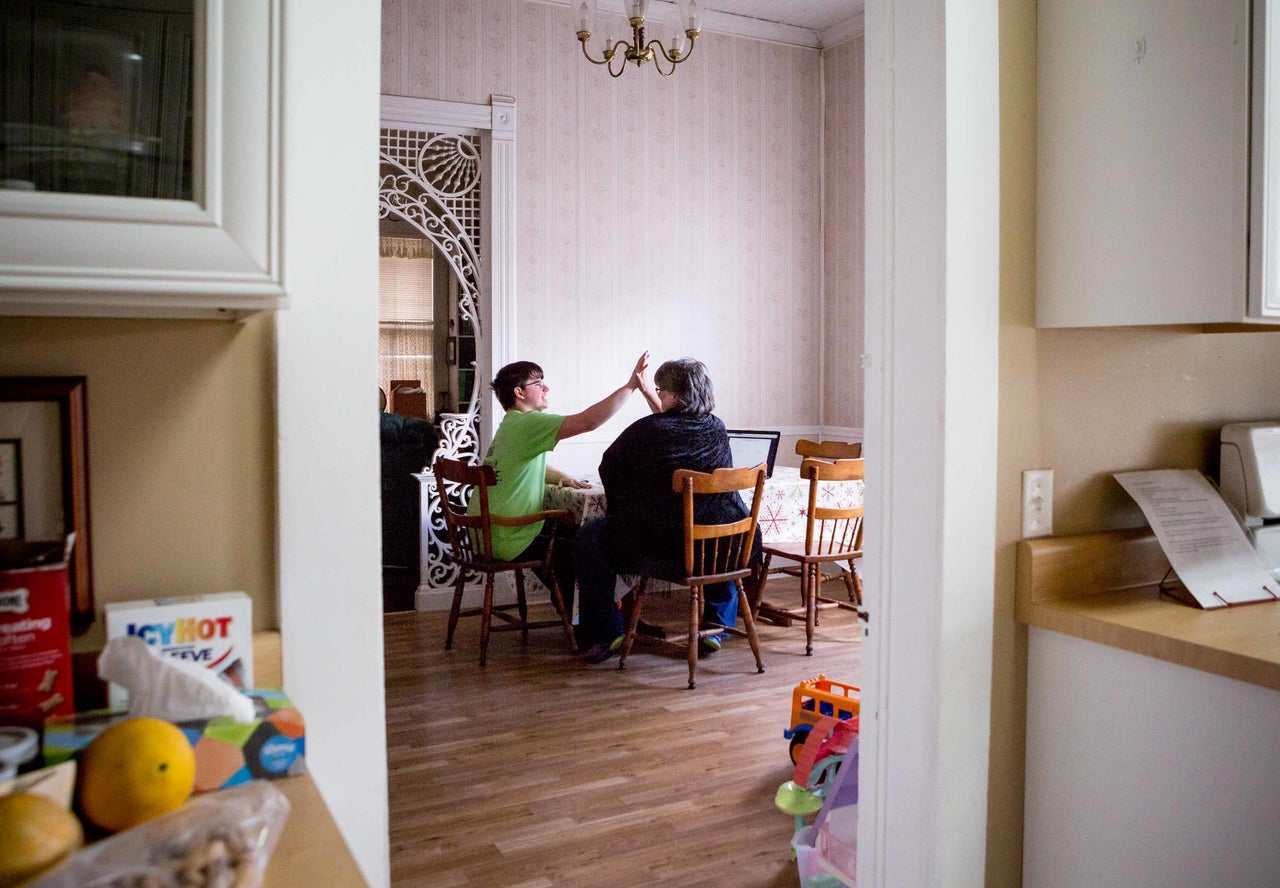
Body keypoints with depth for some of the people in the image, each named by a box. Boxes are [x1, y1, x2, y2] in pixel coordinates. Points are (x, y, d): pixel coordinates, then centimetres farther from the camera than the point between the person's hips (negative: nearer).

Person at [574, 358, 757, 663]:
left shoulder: (645, 429, -5)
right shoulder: (716, 429, 8)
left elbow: (608, 469, 12)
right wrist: (648, 392, 40)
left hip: (657, 550, -4)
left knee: (588, 538, 18)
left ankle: (604, 634, 17)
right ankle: (715, 627, 36)